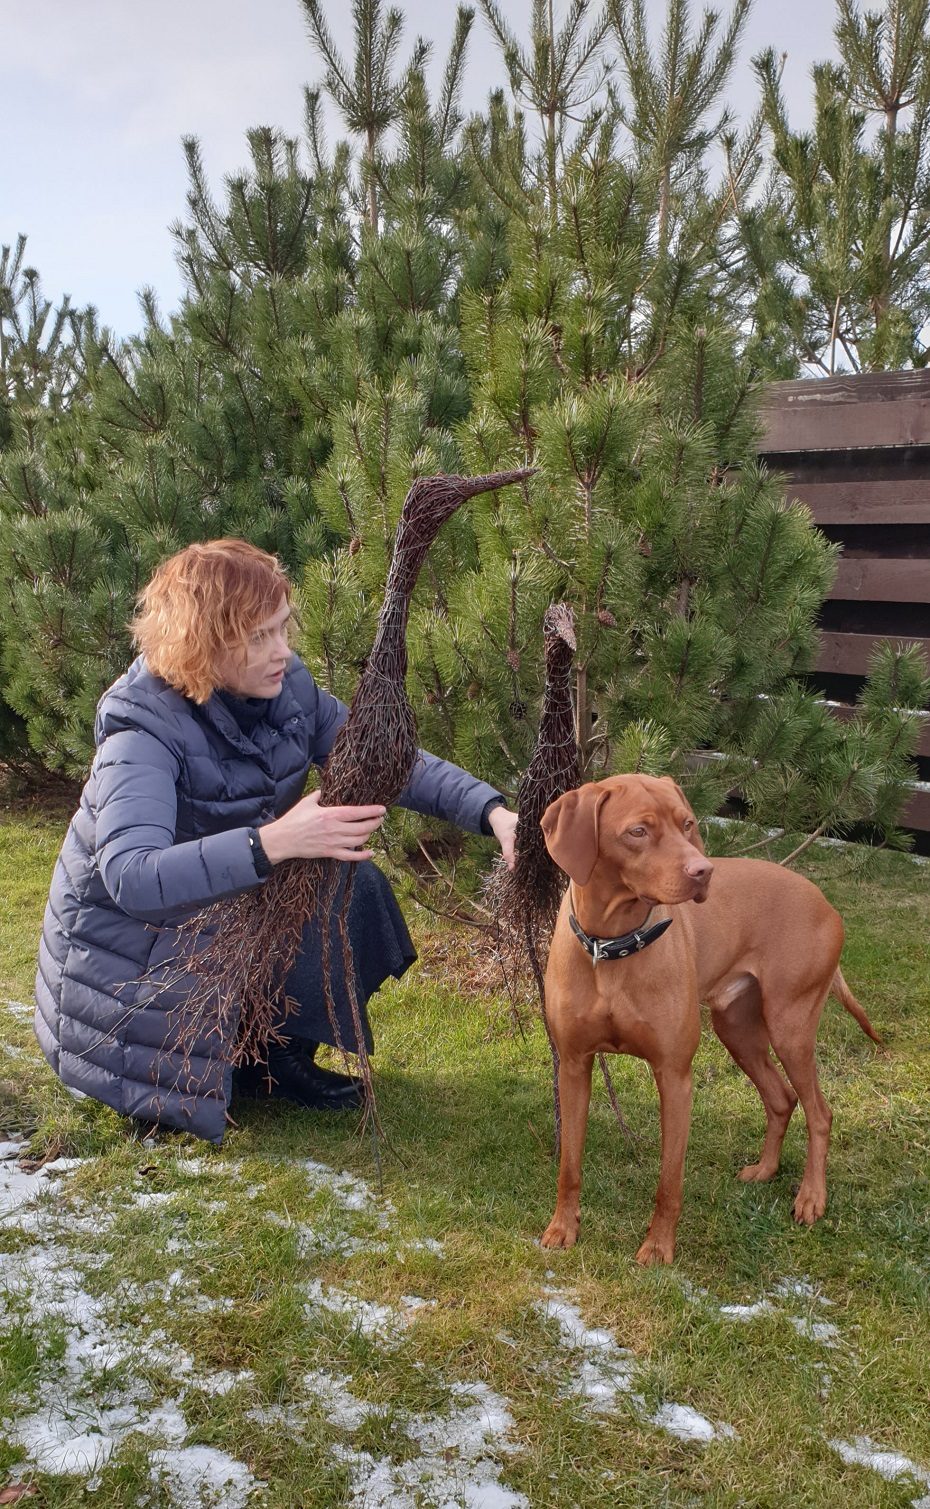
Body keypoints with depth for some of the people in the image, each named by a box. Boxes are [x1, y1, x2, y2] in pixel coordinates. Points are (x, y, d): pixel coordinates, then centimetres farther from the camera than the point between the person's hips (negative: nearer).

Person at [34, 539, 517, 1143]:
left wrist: (493, 812, -24)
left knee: (354, 881, -13)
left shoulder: (288, 688, -11)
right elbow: (129, 876, -44)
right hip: (134, 934, -7)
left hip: (233, 901, 7)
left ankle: (282, 1049, 2)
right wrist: (272, 842, -56)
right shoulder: (146, 728, -30)